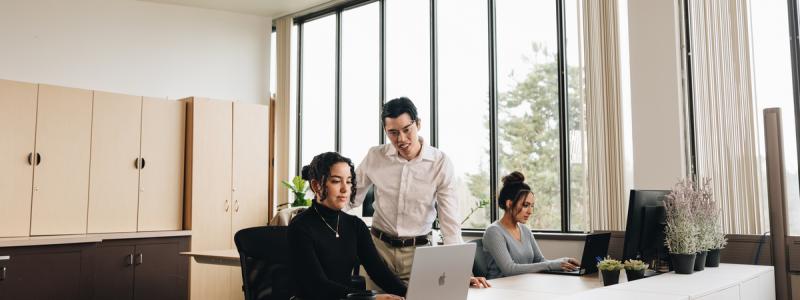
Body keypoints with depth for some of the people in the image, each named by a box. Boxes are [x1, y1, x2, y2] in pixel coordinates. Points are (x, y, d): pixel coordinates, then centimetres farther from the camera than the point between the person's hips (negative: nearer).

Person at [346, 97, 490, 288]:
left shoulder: (440, 163, -10)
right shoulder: (375, 156, -5)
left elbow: (450, 222, -11)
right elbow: (350, 199, 7)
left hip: (418, 251, -1)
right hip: (378, 245, 1)